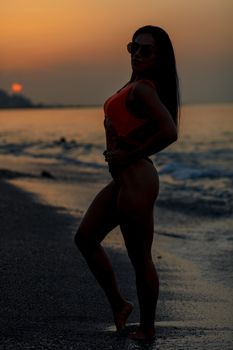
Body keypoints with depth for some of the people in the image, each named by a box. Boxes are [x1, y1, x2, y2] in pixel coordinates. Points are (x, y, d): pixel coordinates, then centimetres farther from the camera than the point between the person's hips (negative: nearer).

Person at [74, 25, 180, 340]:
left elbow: (169, 132, -29)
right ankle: (118, 304, 27)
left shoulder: (142, 89, -17)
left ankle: (147, 329, 17)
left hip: (136, 180, -11)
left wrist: (130, 155, -17)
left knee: (140, 258, 2)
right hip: (123, 179, 11)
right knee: (85, 238, 17)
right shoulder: (136, 85, 12)